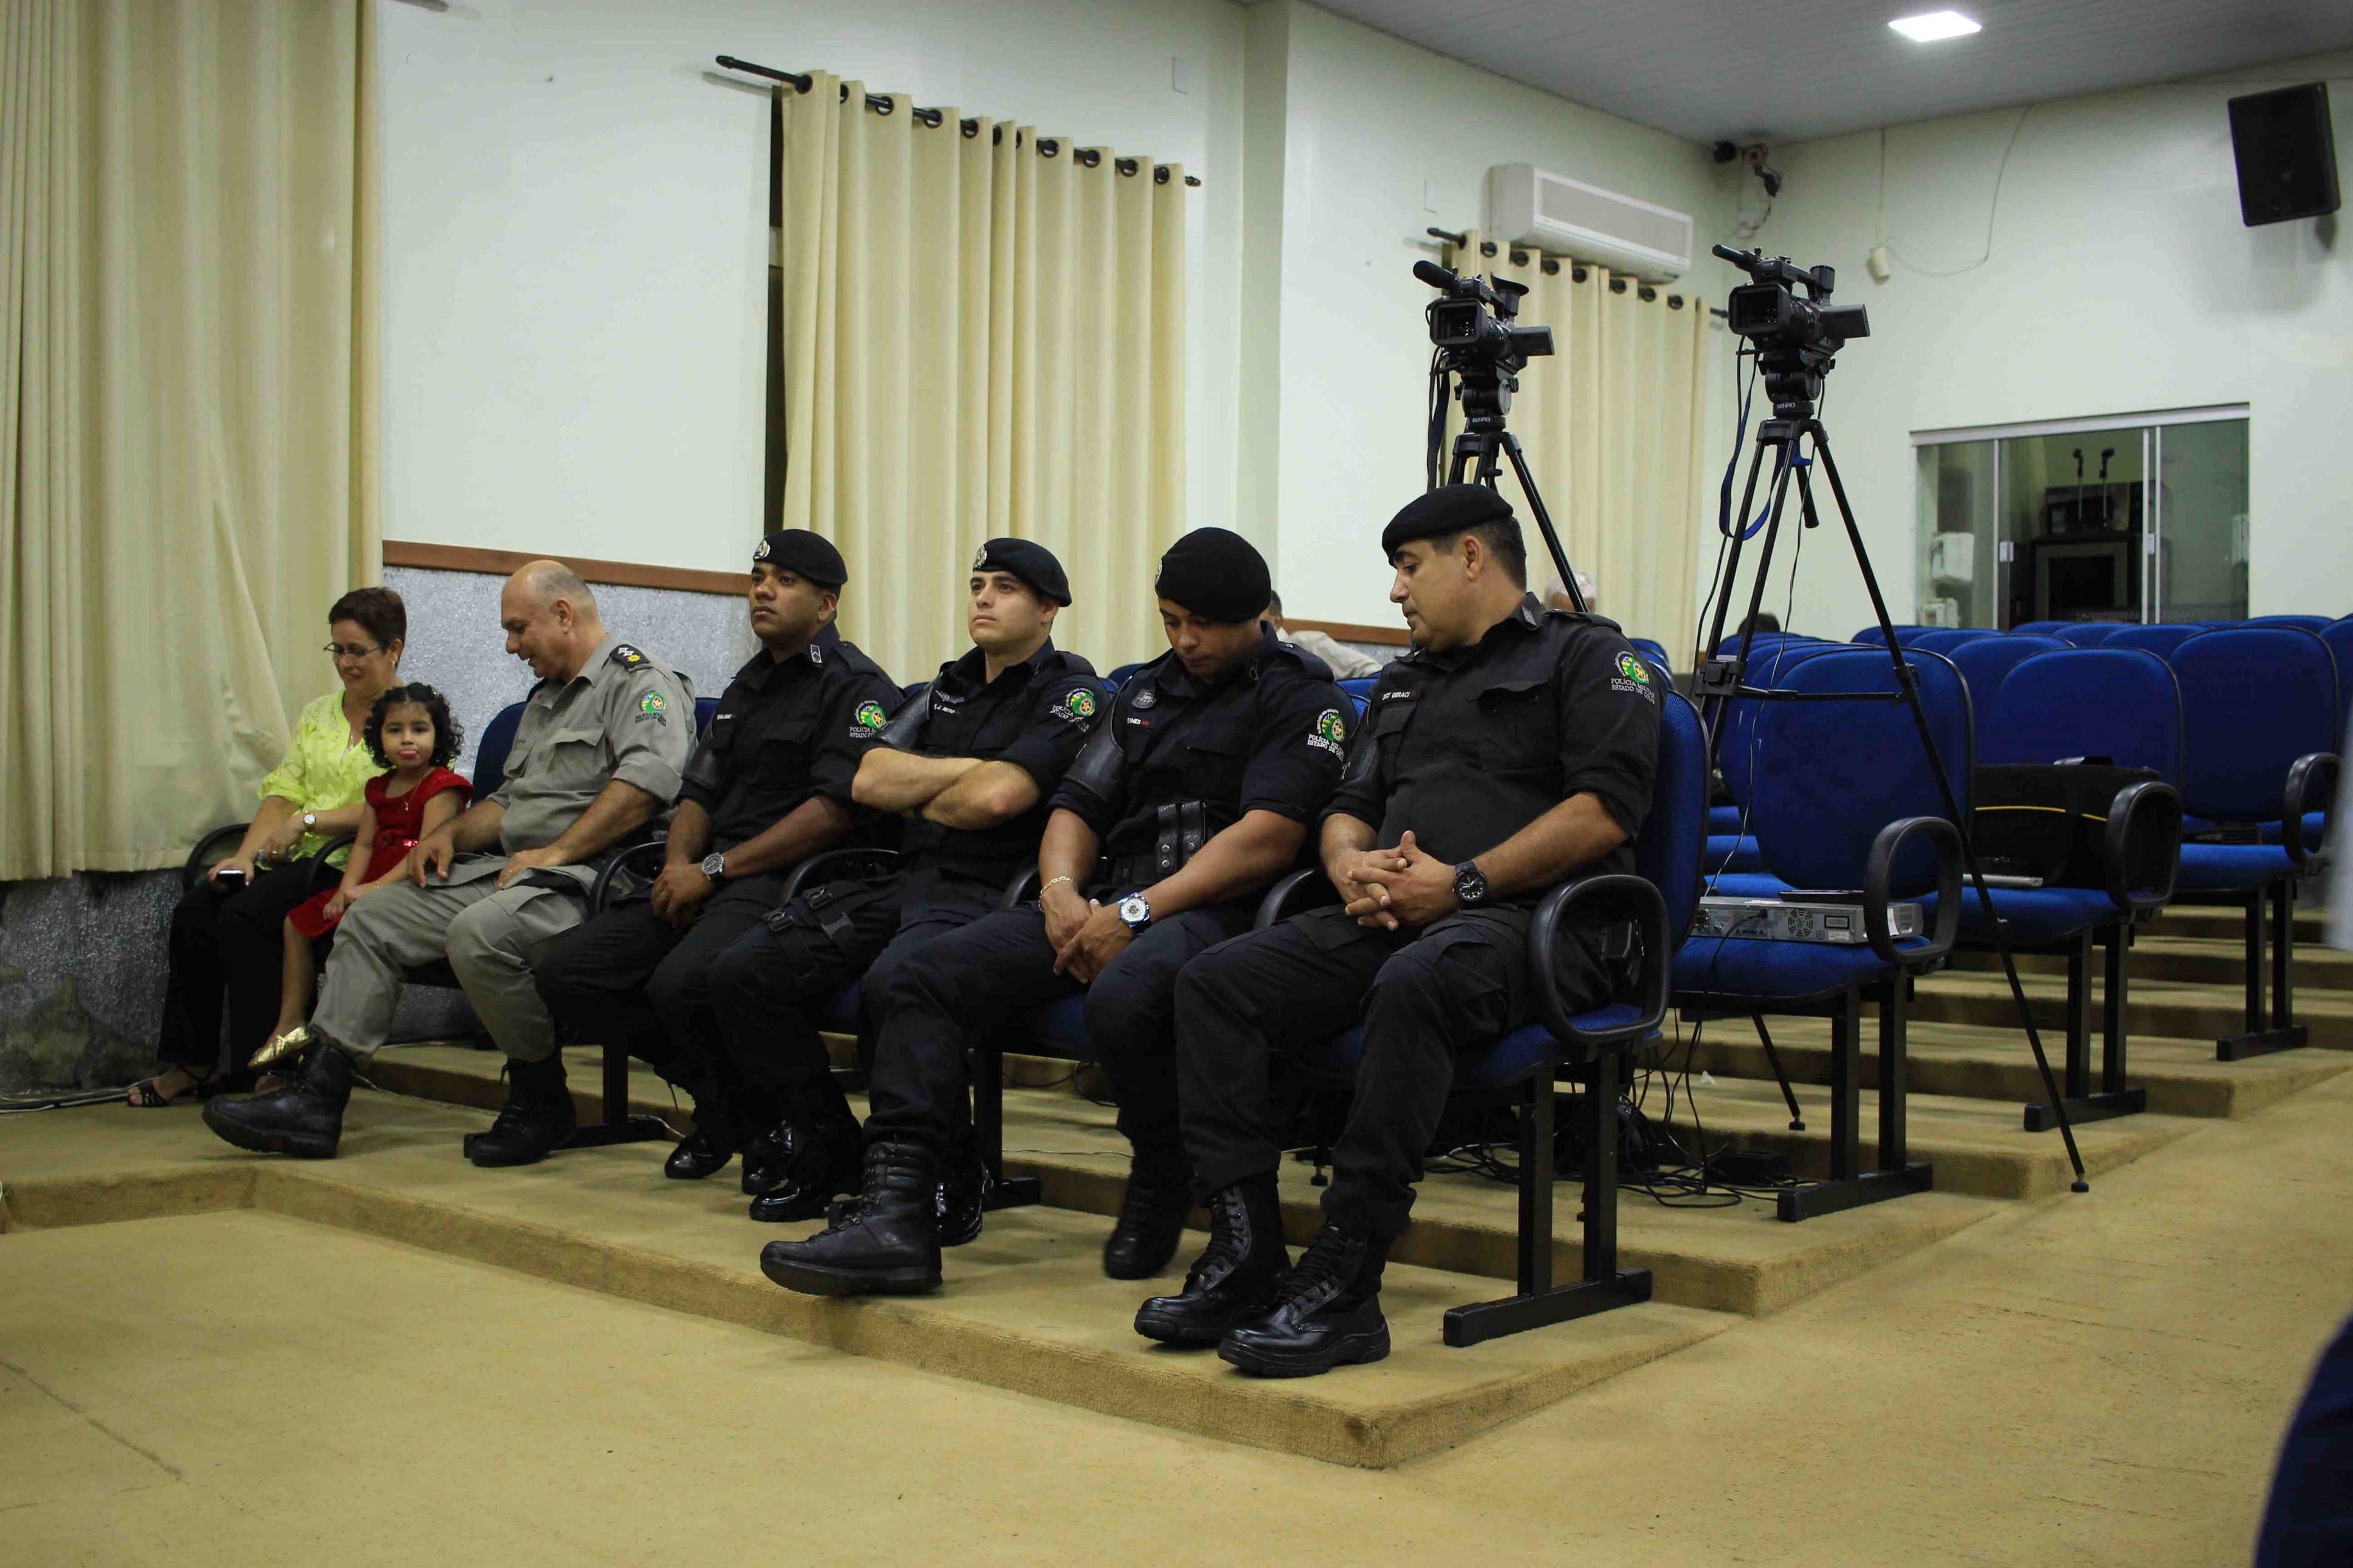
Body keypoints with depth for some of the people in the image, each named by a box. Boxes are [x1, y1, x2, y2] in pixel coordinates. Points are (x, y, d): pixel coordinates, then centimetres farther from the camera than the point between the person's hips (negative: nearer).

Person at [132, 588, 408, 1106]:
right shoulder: (317, 714, 20)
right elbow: (283, 791, 12)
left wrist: (309, 820, -17)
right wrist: (246, 854, -4)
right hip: (297, 859, 7)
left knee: (246, 915, -27)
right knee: (194, 912, -14)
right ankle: (191, 1063, -3)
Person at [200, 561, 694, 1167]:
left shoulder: (639, 680, -6)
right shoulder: (547, 696, 27)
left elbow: (649, 780, -23)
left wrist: (557, 851, -22)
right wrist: (451, 832, 12)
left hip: (584, 878, -10)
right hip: (506, 869, 10)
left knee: (478, 931, -35)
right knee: (370, 918, 2)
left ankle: (541, 1102, -15)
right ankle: (314, 1099, -2)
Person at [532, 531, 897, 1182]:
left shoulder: (855, 686, -3)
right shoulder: (748, 685, 24)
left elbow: (834, 811, -15)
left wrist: (714, 871, -14)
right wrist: (679, 864, -1)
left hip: (791, 883, -9)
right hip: (712, 882, 9)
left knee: (681, 983, -35)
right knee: (565, 971, -8)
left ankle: (766, 1106, -6)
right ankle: (720, 1096, 2)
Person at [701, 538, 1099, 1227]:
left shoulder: (1071, 693, 0)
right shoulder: (949, 686, 23)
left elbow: (995, 799, -15)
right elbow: (869, 782, 11)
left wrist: (918, 802, 5)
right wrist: (968, 768, 0)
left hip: (986, 893, -8)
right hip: (904, 880, 8)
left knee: (892, 985, -38)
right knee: (740, 972, -7)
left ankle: (945, 1173, -17)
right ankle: (826, 1142, 7)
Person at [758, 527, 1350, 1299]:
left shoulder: (1300, 697, 1)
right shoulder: (1146, 691, 23)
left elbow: (1267, 836, -13)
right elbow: (1078, 805, 19)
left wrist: (1138, 911, -18)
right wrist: (1061, 891, -4)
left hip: (1213, 911, -7)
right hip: (1106, 905, 7)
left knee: (1121, 998, -40)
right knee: (922, 979, -12)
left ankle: (1160, 1194, -12)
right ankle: (895, 1213, -20)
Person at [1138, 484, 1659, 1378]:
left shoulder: (1587, 657, 6)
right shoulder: (1404, 681, 30)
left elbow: (1605, 809, -9)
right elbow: (1351, 803, 25)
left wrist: (1463, 882, -16)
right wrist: (1352, 864, 0)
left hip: (1527, 916, -7)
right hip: (1390, 918, 7)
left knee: (1413, 986, -40)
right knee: (1214, 983, -15)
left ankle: (1344, 1286, -35)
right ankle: (1245, 1256, -17)